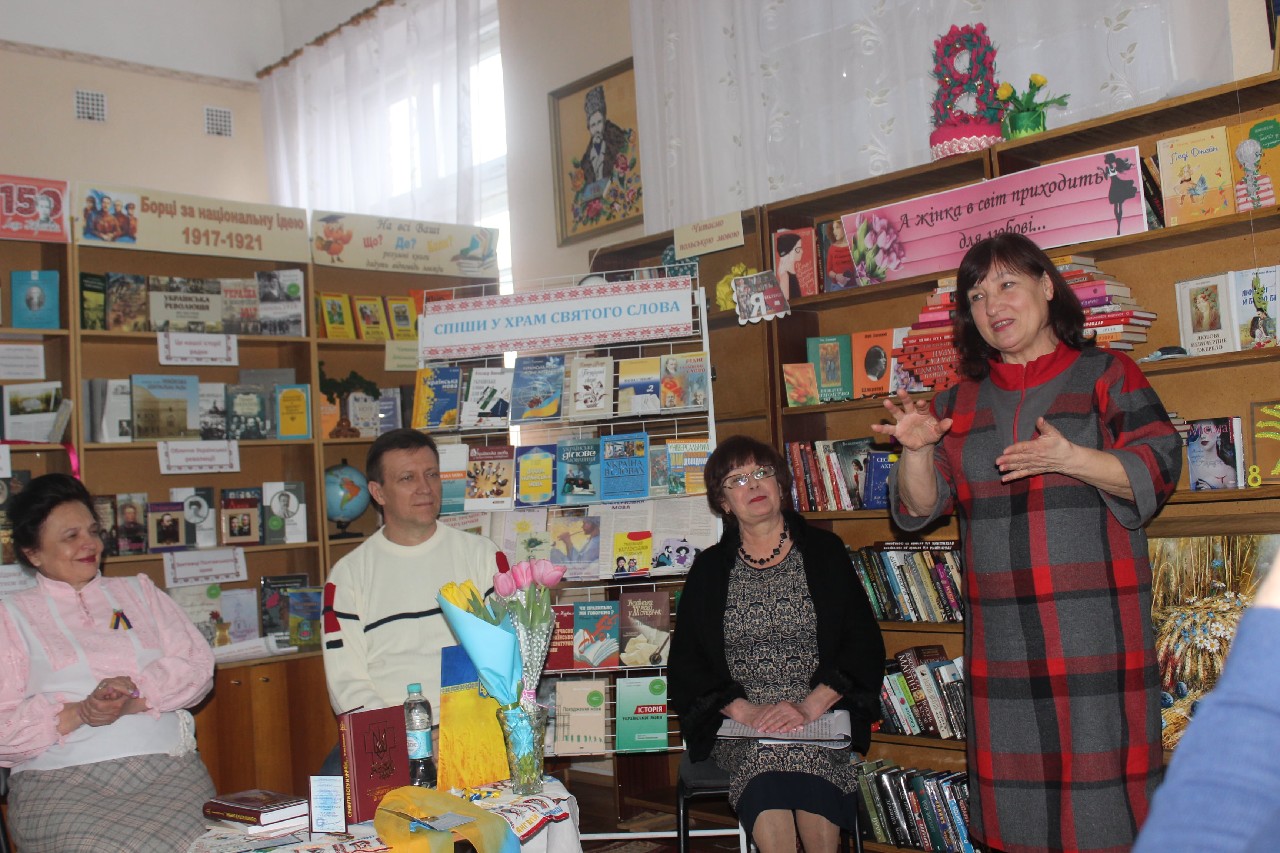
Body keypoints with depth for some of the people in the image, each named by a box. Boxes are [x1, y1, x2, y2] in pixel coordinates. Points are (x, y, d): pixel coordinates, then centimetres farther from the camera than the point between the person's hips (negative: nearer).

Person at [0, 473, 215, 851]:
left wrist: (136, 699, -10)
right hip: (62, 784, -2)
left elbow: (198, 665, 8)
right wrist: (78, 714, -12)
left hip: (170, 771, 2)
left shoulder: (139, 591, 21)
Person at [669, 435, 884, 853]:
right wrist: (743, 710, -11)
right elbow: (685, 665, 7)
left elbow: (864, 644, 2)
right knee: (766, 757, -32)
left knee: (803, 754, -33)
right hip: (738, 723, 1)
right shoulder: (709, 570, 11)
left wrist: (810, 707, -13)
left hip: (819, 716, 0)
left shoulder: (825, 552, 9)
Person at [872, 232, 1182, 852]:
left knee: (1100, 767, -5)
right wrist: (918, 448, -10)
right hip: (1000, 633, 3)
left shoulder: (1107, 376, 6)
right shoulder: (960, 404, 15)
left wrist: (1072, 460, -17)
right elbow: (918, 509, 9)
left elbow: (1157, 471, -2)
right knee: (1014, 789, 6)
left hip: (1096, 630, -3)